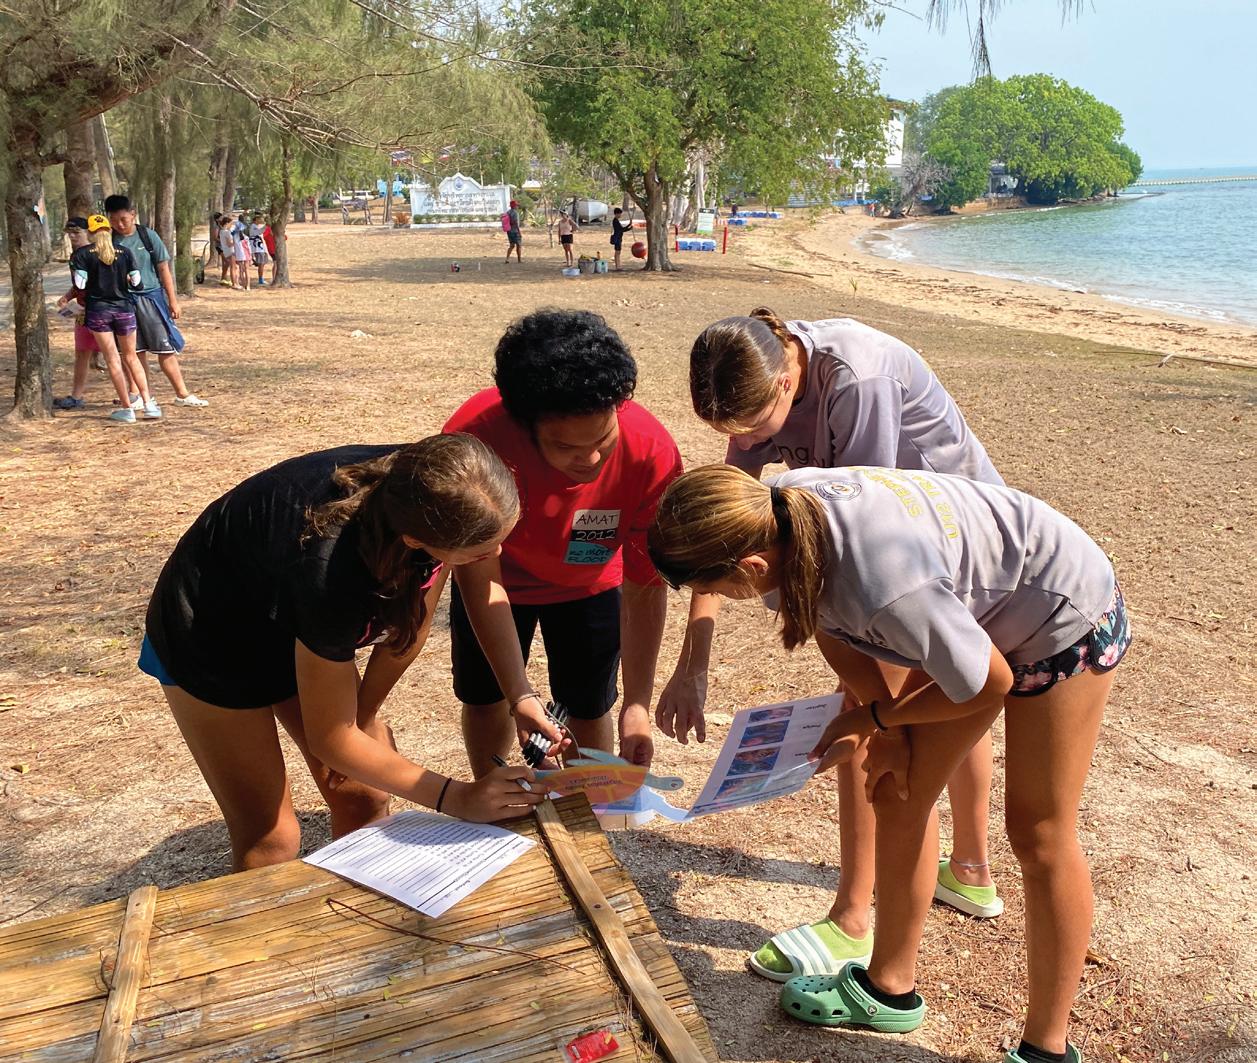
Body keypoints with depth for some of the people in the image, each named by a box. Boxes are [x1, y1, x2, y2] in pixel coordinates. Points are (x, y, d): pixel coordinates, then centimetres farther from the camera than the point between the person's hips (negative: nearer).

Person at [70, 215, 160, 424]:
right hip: (124, 308, 2)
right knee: (131, 356, 14)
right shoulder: (124, 252, 1)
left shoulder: (81, 254, -4)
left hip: (98, 310, -2)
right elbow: (136, 283, 1)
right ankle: (148, 403, 7)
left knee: (112, 359, 2)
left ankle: (126, 408, 2)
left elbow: (80, 285, -9)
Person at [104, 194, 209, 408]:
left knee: (166, 348, 2)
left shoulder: (147, 236, -1)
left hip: (151, 296, 0)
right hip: (124, 300, 0)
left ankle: (182, 394, 8)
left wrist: (173, 300, 1)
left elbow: (163, 268, 3)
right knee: (136, 352, 6)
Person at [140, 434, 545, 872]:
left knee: (365, 799, 4)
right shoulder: (330, 569, -42)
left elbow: (410, 629, -6)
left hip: (298, 626, 6)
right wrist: (456, 797, -24)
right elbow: (330, 740, -26)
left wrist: (362, 717, 0)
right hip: (211, 638, -5)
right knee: (270, 839, -3)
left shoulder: (425, 493, -26)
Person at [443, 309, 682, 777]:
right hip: (500, 576, 0)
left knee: (588, 710, 2)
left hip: (591, 582, 0)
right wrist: (520, 696, -35)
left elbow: (644, 588, -27)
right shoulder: (473, 438, -40)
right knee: (483, 697, 11)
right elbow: (481, 577, -31)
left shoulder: (651, 452, -37)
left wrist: (637, 704, -31)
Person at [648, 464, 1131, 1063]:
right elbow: (832, 626, -1)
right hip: (972, 606, 8)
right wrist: (885, 731, -4)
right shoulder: (775, 513, -21)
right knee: (899, 790, 9)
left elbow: (989, 685, -23)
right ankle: (890, 988, 27)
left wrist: (873, 719, -11)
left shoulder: (885, 589, -43)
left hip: (1066, 616, -7)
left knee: (1038, 832, 1)